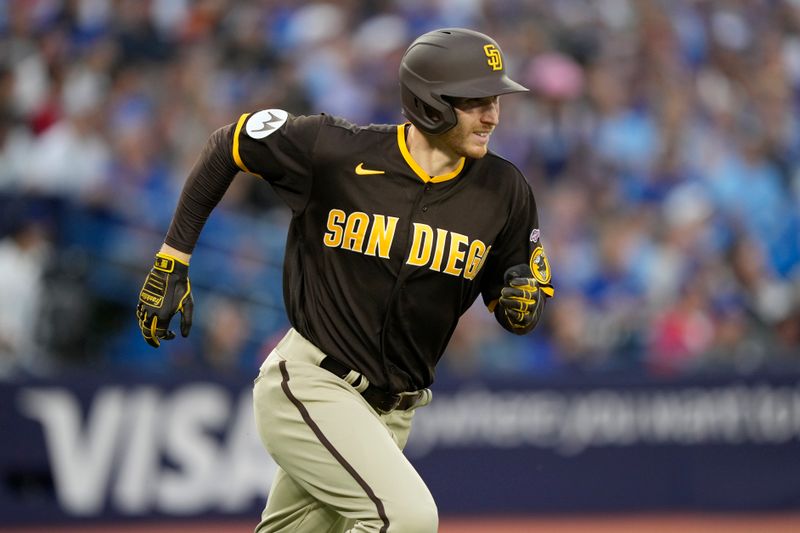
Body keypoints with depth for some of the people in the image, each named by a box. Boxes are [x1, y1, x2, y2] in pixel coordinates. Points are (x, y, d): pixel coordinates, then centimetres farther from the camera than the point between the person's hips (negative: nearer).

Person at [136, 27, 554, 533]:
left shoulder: (503, 189, -5)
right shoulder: (336, 150, -14)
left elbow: (521, 314, 6)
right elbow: (229, 144, 2)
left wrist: (525, 302, -19)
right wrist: (172, 261, 2)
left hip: (390, 411, 5)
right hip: (309, 385, -5)